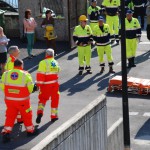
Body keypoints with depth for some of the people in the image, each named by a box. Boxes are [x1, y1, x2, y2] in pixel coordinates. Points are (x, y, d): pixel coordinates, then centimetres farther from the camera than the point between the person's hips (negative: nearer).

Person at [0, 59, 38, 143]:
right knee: (27, 115, 18)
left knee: (10, 116, 13)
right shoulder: (26, 75, -13)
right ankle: (30, 130, 33)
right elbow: (30, 88, -6)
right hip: (22, 100, -3)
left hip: (9, 100, 3)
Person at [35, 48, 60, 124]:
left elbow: (40, 74, -15)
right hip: (55, 84, 3)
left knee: (43, 99, 9)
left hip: (46, 84, -3)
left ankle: (40, 112, -13)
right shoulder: (55, 62, 6)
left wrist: (39, 84, -11)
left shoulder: (43, 63, -12)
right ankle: (54, 116, 19)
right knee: (55, 99, 14)